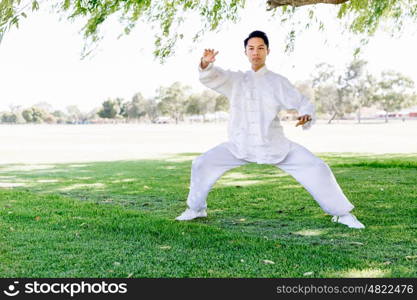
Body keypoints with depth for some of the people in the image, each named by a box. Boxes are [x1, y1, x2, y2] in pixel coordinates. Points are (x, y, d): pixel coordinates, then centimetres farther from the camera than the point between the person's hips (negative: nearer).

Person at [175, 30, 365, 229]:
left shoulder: (278, 82, 0)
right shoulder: (235, 80, 5)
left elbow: (303, 103, -1)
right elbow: (210, 77, -10)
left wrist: (307, 116, -25)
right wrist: (206, 62, -34)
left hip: (274, 145, -1)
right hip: (241, 145, 2)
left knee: (317, 168, -13)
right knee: (203, 164, -9)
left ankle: (342, 213, 3)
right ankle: (196, 209, 15)